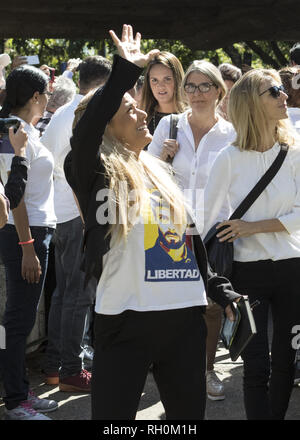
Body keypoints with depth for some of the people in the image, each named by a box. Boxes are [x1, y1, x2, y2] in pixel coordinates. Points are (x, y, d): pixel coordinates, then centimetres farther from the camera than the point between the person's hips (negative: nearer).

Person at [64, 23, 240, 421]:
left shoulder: (162, 172, 15)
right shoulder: (96, 175, -5)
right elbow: (83, 133, -26)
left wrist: (220, 290, 19)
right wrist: (125, 71, -23)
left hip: (184, 314, 6)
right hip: (125, 316, -6)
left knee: (188, 411, 14)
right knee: (112, 412, -1)